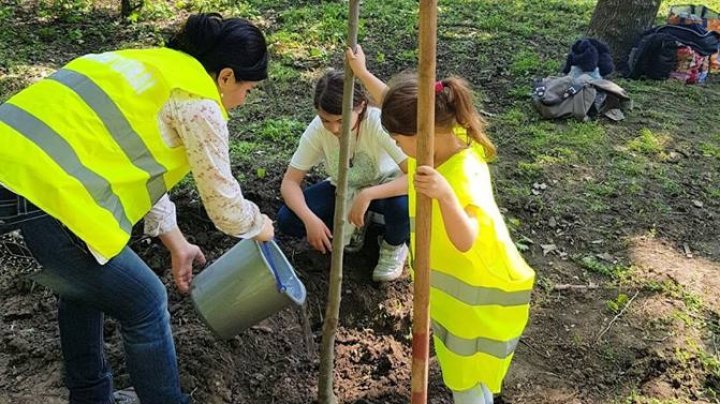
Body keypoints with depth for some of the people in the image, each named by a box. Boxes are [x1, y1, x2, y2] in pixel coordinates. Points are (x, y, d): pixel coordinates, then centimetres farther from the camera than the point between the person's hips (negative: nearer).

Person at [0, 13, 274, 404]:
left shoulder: (155, 66, 23)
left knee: (83, 285, 30)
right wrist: (258, 226, 24)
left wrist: (177, 244, 30)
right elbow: (223, 202, 1)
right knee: (144, 305, 8)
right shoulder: (197, 99, -4)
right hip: (47, 190, -10)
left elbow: (141, 166, 27)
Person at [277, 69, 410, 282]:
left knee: (402, 206, -38)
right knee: (287, 220, -19)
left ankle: (394, 247, -2)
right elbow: (290, 182, -20)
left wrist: (367, 195, -46)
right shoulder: (317, 129, -25)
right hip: (343, 189, 3)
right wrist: (309, 218, -37)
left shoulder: (379, 123, -33)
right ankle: (351, 224, 7)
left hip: (382, 188, -2)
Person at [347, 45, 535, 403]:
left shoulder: (465, 174, -35)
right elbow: (398, 106, 8)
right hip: (453, 279, 9)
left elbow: (466, 240, -47)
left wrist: (445, 195, -63)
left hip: (482, 291, -9)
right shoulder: (434, 139, -11)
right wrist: (362, 73, 14)